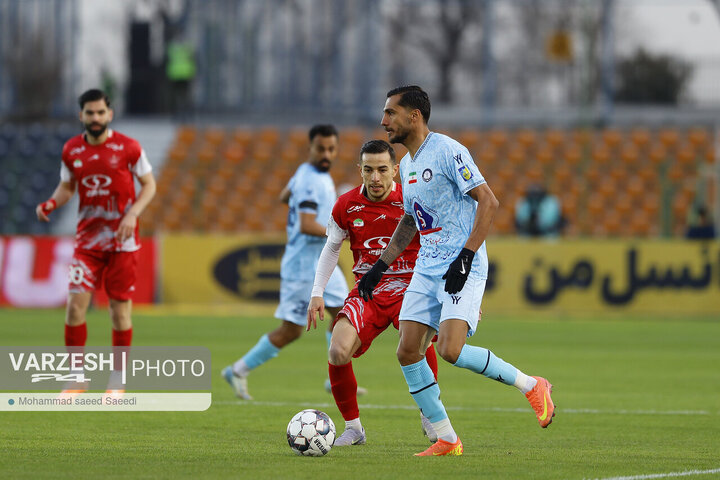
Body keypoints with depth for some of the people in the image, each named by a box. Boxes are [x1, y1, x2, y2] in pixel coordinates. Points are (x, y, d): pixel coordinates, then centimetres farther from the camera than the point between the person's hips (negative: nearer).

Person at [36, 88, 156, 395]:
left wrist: (133, 213, -15)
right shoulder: (71, 150, 3)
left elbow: (149, 185, 1)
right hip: (86, 240, 2)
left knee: (120, 308, 0)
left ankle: (117, 381, 13)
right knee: (75, 304, -9)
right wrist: (52, 203, -8)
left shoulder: (128, 148, -6)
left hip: (121, 241, -2)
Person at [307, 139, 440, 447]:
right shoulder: (346, 206, 1)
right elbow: (331, 248, 16)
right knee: (338, 352, -22)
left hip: (407, 287, -2)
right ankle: (353, 427, 0)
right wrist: (317, 294, 8)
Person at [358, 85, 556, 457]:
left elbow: (488, 202, -17)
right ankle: (445, 440, 5)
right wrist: (379, 267, 23)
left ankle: (531, 387, -2)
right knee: (408, 351, -3)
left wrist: (466, 257, -22)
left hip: (463, 270, -9)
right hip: (427, 269, 9)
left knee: (450, 350, -22)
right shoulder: (407, 164, 16)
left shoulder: (447, 151, -12)